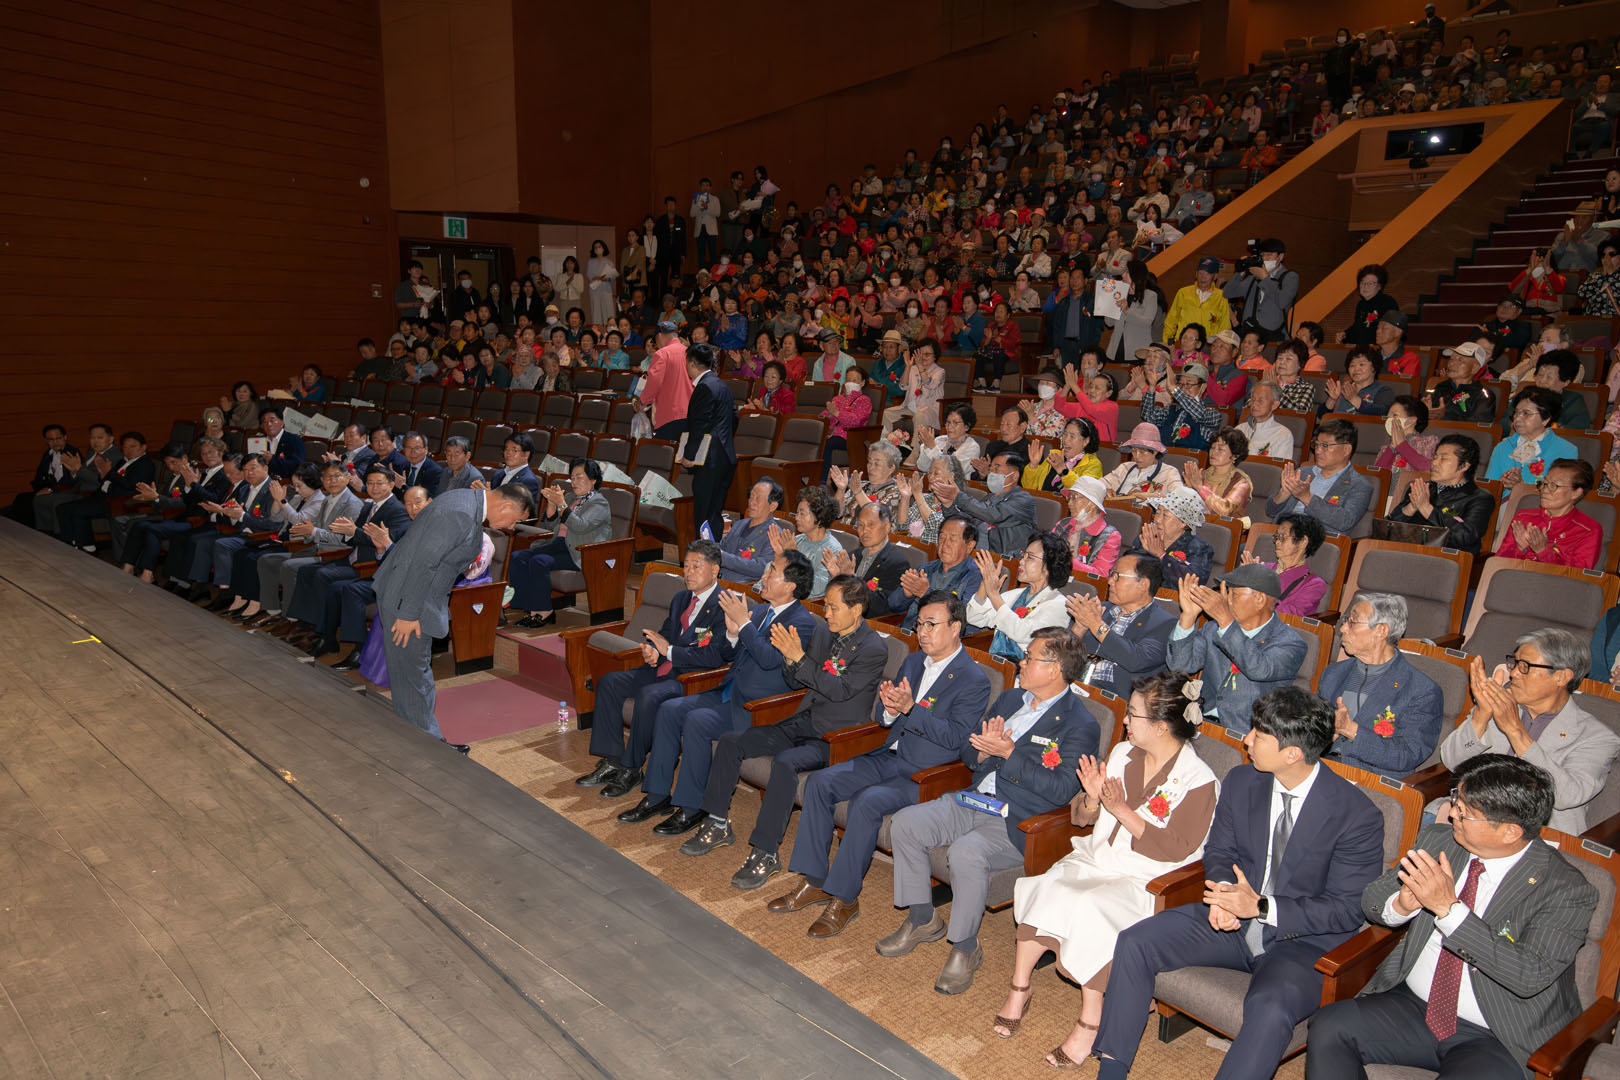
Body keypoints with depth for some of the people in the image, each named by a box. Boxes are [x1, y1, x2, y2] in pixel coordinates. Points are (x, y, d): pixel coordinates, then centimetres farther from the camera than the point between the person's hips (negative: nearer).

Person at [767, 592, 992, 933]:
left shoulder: (974, 679, -9)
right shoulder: (913, 662, 14)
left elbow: (954, 737, -18)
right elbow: (881, 718, 14)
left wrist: (910, 708, -26)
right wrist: (889, 708, -10)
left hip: (928, 774, -8)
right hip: (890, 756, 8)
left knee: (867, 802, -30)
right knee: (819, 782, -8)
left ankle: (845, 898, -15)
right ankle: (813, 881, 0)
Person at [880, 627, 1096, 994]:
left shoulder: (1079, 725, -7)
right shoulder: (1010, 698, 16)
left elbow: (1061, 789, -18)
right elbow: (969, 755, 18)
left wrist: (1008, 753, -20)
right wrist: (983, 750, -7)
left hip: (1018, 823, -7)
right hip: (974, 802, 8)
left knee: (966, 852, -33)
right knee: (904, 823, -10)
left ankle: (965, 949, -10)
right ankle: (922, 919, 9)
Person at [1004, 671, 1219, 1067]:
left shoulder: (1199, 781, -10)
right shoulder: (1122, 754, 8)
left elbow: (1175, 849, -17)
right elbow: (1080, 817, 12)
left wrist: (1121, 810, -21)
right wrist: (1092, 798, -11)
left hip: (1146, 881, -6)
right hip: (1095, 859, 6)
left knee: (1089, 906, -31)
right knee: (1047, 886, -22)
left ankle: (1090, 1023, -17)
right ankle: (1019, 988, -8)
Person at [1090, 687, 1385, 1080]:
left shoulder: (1358, 815, -17)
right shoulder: (1242, 781, -1)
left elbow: (1347, 910, -14)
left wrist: (1261, 907, -24)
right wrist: (1223, 895, -13)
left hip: (1305, 941, -5)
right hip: (1233, 920, 5)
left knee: (1270, 1008, -36)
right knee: (1134, 944, -10)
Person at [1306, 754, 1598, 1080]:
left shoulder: (1567, 888, -13)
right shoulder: (1438, 839, 2)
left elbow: (1531, 976, -25)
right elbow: (1371, 900, 8)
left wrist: (1450, 907, -29)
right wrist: (1401, 905, -16)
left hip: (1499, 1041, -4)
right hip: (1413, 1004, 4)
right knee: (1328, 1027, -19)